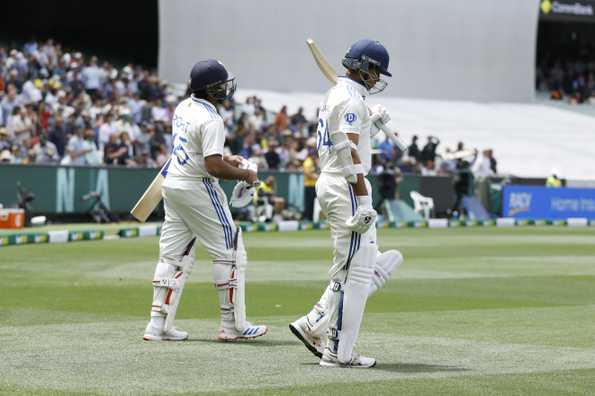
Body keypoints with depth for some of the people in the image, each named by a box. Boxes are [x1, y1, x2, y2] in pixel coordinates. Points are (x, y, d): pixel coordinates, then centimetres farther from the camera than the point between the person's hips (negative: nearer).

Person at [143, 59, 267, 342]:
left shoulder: (183, 107, 8)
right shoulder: (210, 120, -20)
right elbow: (213, 167, -25)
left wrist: (224, 159, 17)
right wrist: (245, 175, -10)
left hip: (171, 184, 9)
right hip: (197, 189, -9)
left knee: (173, 255, 11)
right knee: (230, 253, 1)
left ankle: (159, 324, 8)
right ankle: (233, 326, 3)